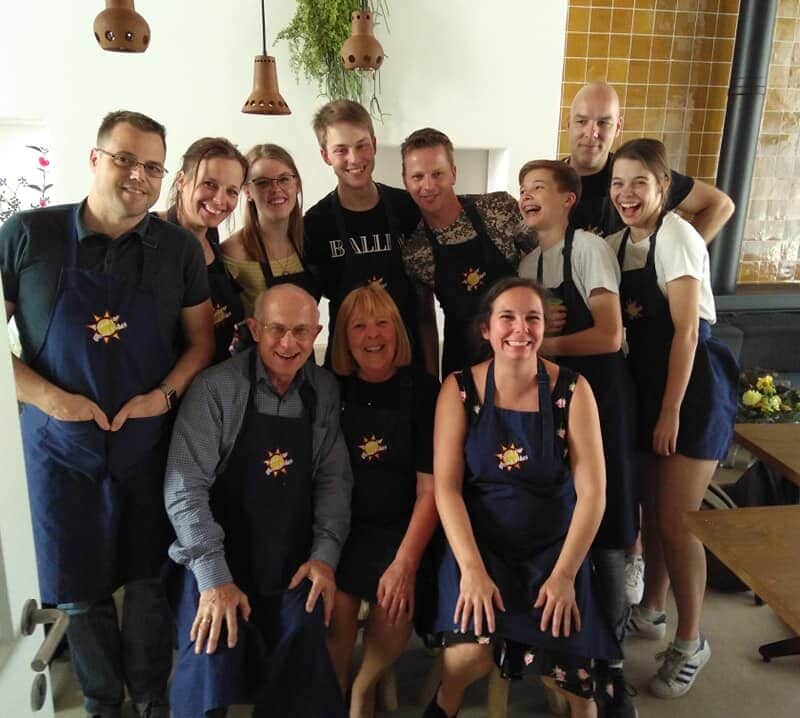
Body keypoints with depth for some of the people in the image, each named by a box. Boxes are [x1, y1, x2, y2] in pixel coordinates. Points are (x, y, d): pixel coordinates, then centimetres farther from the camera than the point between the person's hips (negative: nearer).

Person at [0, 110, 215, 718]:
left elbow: (200, 338, 4)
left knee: (148, 579, 13)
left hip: (151, 442, 1)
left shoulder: (179, 248, -2)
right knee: (82, 591, 11)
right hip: (61, 443, -1)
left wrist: (164, 395, -12)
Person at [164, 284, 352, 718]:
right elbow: (185, 487, -14)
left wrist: (325, 554, -7)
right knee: (213, 649, -19)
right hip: (218, 554, -2)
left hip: (293, 560, 3)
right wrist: (213, 577, -19)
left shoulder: (325, 392, 2)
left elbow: (334, 479, 4)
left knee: (304, 637, -19)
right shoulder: (216, 388, -11)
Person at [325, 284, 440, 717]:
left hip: (401, 531, 0)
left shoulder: (423, 391, -4)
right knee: (337, 605, -21)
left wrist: (405, 563, -13)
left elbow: (431, 488, -6)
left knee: (395, 610, -20)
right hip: (341, 528, 1)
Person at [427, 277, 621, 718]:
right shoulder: (459, 389, -6)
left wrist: (564, 575, -15)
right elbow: (445, 486, -9)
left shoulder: (572, 390, -6)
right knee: (471, 653, -22)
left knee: (562, 669, -18)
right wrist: (471, 569, -19)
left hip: (553, 544, 1)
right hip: (478, 541, 0)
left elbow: (592, 491, -7)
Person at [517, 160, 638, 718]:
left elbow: (608, 337, -17)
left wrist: (542, 345, -12)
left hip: (599, 396, -6)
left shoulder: (590, 249, -8)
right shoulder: (528, 263, 12)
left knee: (604, 531, 0)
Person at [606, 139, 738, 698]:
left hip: (694, 385, -7)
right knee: (651, 509, 16)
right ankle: (651, 610, 35)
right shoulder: (617, 243, 7)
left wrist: (671, 412, -17)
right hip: (645, 383, 7)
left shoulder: (676, 237, -15)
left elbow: (686, 331, -17)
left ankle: (691, 642, 15)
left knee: (676, 521, -4)